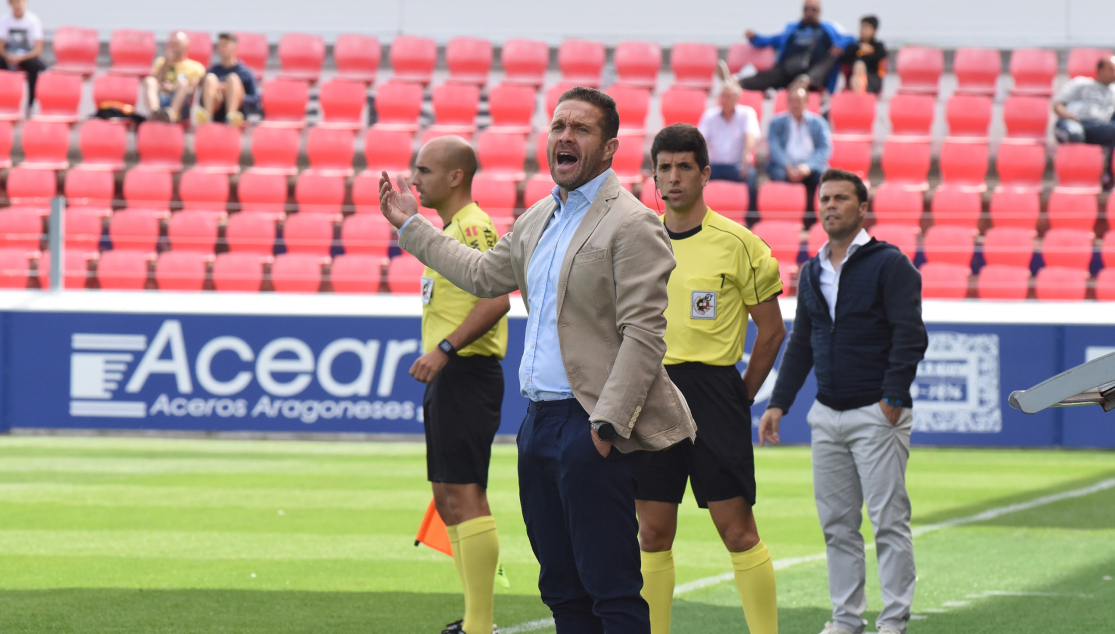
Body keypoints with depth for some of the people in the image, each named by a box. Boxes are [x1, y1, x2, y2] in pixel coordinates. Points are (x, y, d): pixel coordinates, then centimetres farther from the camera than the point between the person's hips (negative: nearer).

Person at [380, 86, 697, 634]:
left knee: (612, 590, -10)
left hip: (590, 429, -9)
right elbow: (485, 275, 32)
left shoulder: (633, 224, -11)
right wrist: (411, 227, 36)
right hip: (539, 419, 9)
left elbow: (644, 335, -16)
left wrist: (607, 424, -22)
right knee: (562, 588, 12)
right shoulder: (539, 218, 16)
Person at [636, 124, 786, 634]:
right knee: (653, 533, 5)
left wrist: (742, 397, 2)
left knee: (737, 530, -6)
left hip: (713, 391, -4)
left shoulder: (737, 244, -4)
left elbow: (772, 330, 2)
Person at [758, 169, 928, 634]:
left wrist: (894, 396, -20)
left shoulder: (889, 265, -5)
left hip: (877, 414, -7)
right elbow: (800, 345, 21)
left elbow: (910, 336, -11)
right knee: (837, 524, 7)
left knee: (889, 521, -6)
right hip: (828, 416, 7)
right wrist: (778, 403, 13)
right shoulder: (812, 273, 16)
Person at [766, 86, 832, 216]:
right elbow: (774, 148, -1)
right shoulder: (777, 123, 12)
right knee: (778, 175, -34)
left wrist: (808, 166, -18)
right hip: (785, 166, 0)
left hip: (811, 167, 0)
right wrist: (788, 167, -20)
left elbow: (825, 149, 0)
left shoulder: (818, 123, 12)